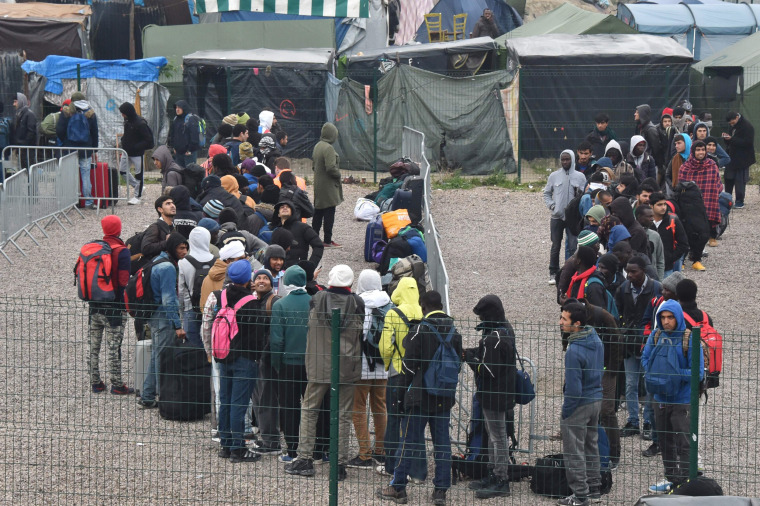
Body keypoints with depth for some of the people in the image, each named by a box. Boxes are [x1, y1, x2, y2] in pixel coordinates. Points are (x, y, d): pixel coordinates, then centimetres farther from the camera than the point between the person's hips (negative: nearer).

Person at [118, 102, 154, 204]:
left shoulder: (140, 123, -22)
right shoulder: (127, 120, 3)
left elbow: (148, 140, -21)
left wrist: (136, 147, -24)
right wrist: (123, 141, 4)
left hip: (137, 153, -8)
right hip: (127, 152, 8)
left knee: (139, 174, 3)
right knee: (122, 170, 13)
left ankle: (137, 196, 12)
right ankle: (136, 186, 31)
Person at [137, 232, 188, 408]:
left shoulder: (158, 262, 15)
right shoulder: (167, 267, -17)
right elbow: (168, 300, -20)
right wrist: (178, 326, -20)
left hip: (155, 317, 10)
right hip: (165, 318, -10)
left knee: (157, 356, 16)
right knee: (163, 357, -5)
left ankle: (147, 397, 21)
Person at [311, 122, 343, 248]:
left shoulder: (317, 146, 8)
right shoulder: (328, 148, -20)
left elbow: (313, 165, 17)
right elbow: (331, 167, -25)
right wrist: (338, 175, -8)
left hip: (318, 184, 9)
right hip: (329, 186, -9)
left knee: (318, 212, 16)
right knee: (329, 213, -4)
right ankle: (327, 240, -2)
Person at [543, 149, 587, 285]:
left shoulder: (580, 177, 2)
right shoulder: (554, 176, 5)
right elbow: (546, 193, 14)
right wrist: (551, 205, -2)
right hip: (557, 217, 1)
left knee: (572, 246, -3)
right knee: (555, 246, 5)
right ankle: (553, 273, 13)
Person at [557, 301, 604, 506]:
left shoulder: (574, 351, -27)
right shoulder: (596, 340, 1)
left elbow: (573, 388, -24)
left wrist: (565, 411, -13)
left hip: (579, 404, -9)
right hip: (596, 400, 9)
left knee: (574, 451, 3)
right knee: (591, 446, 21)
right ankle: (594, 487, 29)